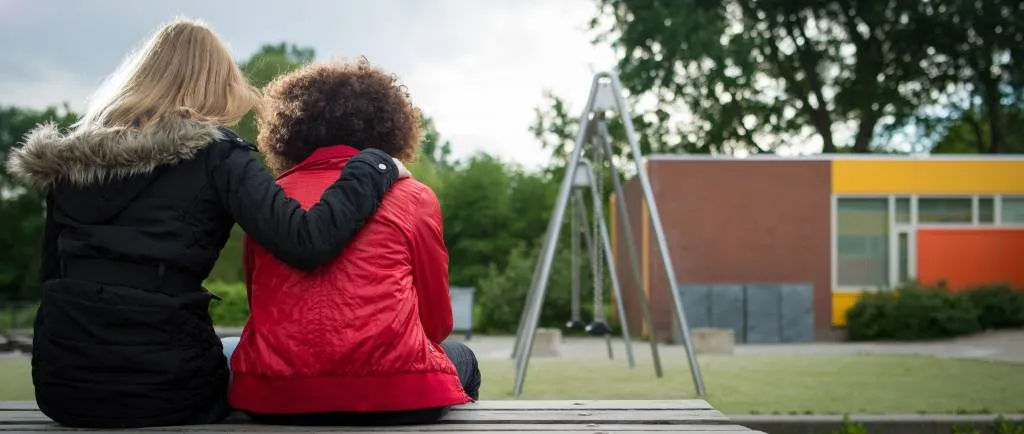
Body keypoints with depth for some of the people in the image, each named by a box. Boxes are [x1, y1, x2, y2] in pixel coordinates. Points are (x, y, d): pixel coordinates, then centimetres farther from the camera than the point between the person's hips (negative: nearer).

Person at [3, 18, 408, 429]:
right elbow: (307, 242, -19)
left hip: (62, 381, 5)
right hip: (161, 387, -4)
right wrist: (376, 166, -5)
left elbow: (53, 273, 14)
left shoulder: (69, 157, 9)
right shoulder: (214, 153, -7)